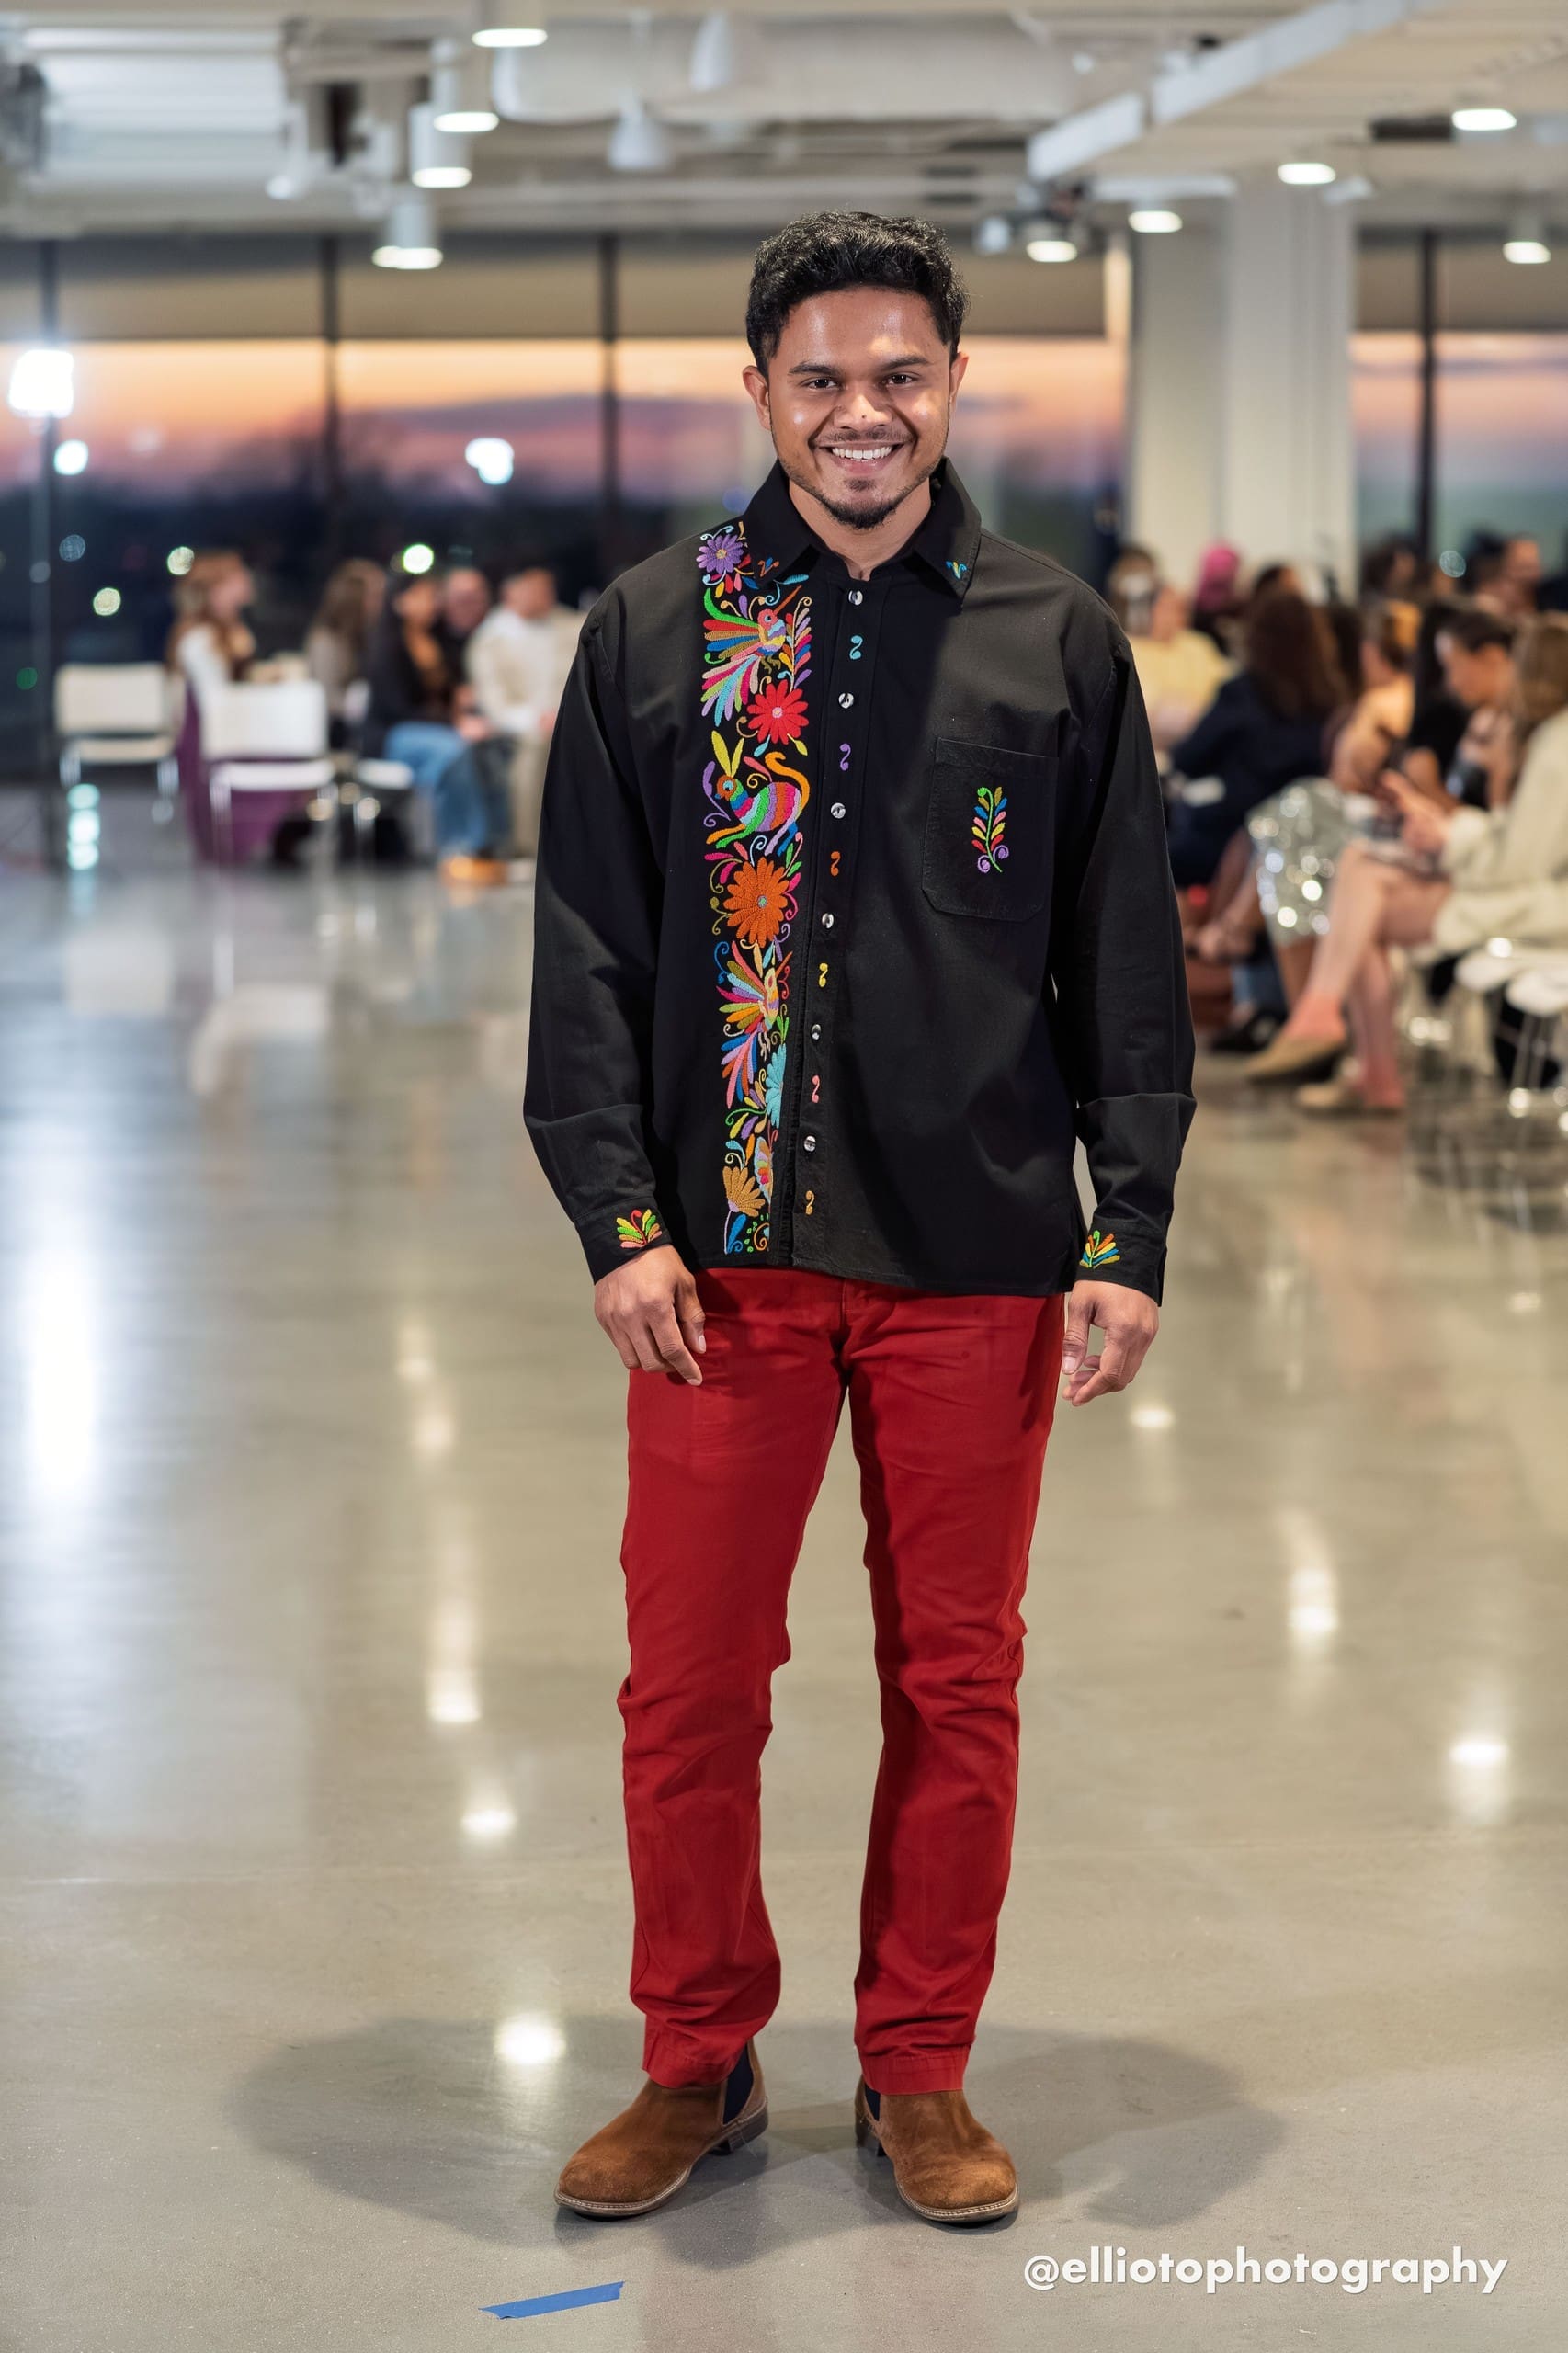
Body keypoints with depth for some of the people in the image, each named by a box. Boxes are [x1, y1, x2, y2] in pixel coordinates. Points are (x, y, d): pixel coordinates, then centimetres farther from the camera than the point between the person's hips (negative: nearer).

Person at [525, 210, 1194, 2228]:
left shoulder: (1056, 641, 5)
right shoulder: (656, 632, 4)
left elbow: (1128, 966, 6)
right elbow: (588, 951, 3)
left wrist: (1130, 1235, -1)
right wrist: (618, 1218, -7)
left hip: (979, 1259, 1)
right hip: (724, 1249, 0)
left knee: (958, 1682, 8)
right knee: (688, 1683, 4)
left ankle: (920, 2070, 23)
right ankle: (698, 2061, 22)